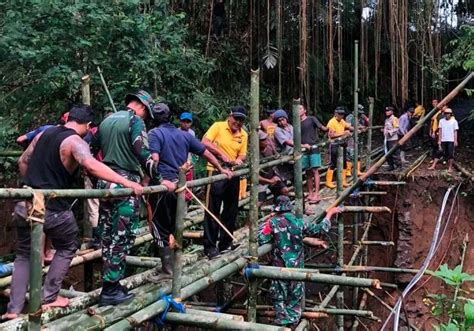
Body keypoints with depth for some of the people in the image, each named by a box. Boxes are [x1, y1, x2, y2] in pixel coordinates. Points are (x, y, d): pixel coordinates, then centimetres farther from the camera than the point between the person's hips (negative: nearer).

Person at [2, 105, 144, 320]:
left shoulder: (44, 134, 12)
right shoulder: (75, 141, -12)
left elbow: (23, 162, 21)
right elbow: (91, 165, -31)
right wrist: (126, 183, -34)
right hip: (53, 208, -6)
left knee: (24, 254, 20)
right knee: (67, 247, 19)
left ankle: (14, 309, 17)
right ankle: (48, 298, 19)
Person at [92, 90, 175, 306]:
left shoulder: (106, 121, 17)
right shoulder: (136, 121, -6)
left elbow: (90, 149, 21)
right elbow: (144, 155, -18)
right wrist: (159, 180, -14)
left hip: (105, 182, 8)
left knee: (108, 235, 13)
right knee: (122, 237, -2)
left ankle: (109, 282, 21)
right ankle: (110, 290, 1)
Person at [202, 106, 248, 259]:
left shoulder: (243, 135, 8)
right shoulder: (218, 126, -6)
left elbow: (242, 154, 9)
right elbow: (205, 142, -16)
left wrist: (239, 159, -14)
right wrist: (222, 154, -21)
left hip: (233, 174, 6)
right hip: (216, 171, -6)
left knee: (231, 210, 12)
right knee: (213, 210, -5)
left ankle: (225, 243, 25)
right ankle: (209, 246, 2)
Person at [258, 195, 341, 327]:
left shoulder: (272, 222, -10)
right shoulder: (299, 222, -4)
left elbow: (261, 240, -17)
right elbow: (320, 229, 5)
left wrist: (264, 226, 2)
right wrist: (329, 213, 18)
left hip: (280, 267, -2)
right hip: (297, 267, 2)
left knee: (279, 297, 11)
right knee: (295, 297, 16)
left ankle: (283, 323, 13)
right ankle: (293, 323, 19)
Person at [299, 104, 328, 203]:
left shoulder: (311, 119, 4)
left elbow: (322, 127, -3)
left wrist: (328, 129, -22)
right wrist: (301, 145, 1)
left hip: (314, 148, -4)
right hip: (304, 150, 4)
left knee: (315, 171, -8)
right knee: (308, 172, 7)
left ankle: (316, 194, -9)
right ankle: (310, 194, 12)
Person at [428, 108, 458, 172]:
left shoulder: (454, 121, -1)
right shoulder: (441, 121, 6)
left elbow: (455, 132, 0)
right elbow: (440, 131, 7)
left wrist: (455, 141, -6)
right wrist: (439, 141, 3)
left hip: (451, 141, -2)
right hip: (443, 140, 2)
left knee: (450, 154, -2)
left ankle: (450, 168, 7)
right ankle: (433, 166, 0)